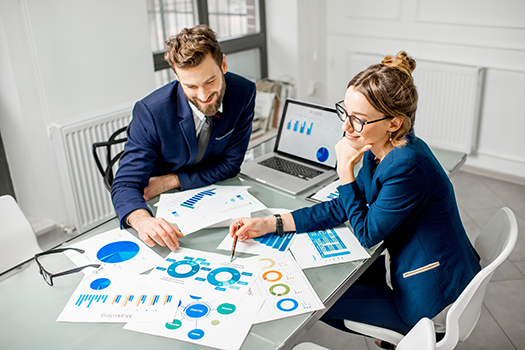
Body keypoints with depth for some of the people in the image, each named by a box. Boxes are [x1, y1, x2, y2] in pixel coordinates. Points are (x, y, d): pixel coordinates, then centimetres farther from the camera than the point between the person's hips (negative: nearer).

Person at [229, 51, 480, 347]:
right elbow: (342, 208, 1)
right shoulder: (382, 150, -5)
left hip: (434, 300, -8)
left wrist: (345, 171, -22)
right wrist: (271, 224, -5)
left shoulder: (407, 167, -33)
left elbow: (366, 235, -19)